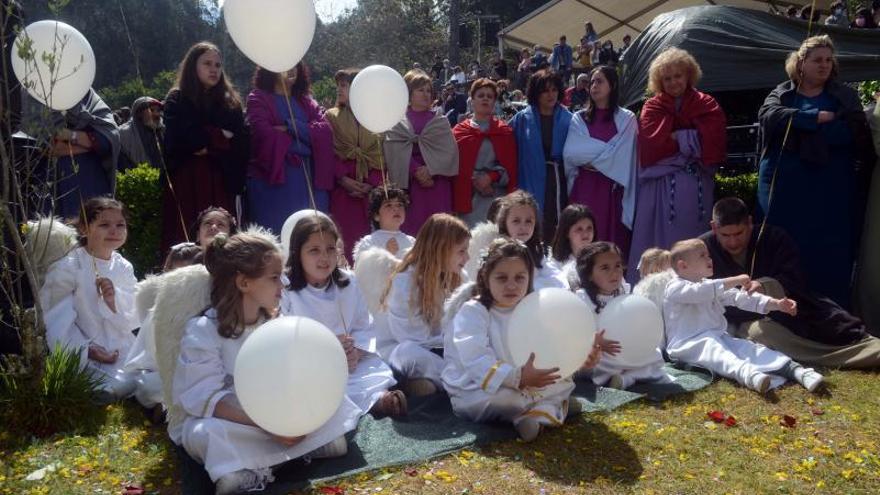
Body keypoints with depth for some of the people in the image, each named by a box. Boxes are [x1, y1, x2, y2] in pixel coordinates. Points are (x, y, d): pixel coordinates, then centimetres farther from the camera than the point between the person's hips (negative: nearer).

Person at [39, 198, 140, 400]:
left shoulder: (124, 267, 4)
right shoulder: (68, 267, -10)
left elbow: (133, 321, 2)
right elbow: (57, 320, -12)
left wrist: (115, 300, -17)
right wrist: (85, 349, -20)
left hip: (122, 350, 5)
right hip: (85, 355, -5)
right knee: (117, 386, -24)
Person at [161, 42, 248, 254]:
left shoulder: (231, 102, 15)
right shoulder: (176, 101, 7)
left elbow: (241, 143, 3)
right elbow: (177, 139, -9)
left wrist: (209, 146, -8)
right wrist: (220, 137, -2)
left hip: (220, 182, 2)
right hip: (186, 183, -2)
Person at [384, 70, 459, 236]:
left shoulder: (440, 122, 16)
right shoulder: (397, 122, 10)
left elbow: (449, 151, 3)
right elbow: (394, 151, -3)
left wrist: (430, 169, -11)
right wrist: (416, 171, -14)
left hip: (436, 184, 2)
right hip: (408, 183, -1)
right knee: (410, 227, -8)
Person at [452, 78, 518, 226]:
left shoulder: (505, 132, 12)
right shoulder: (460, 131, 9)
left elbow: (511, 166, 6)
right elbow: (455, 167, 3)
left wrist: (492, 177, -10)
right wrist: (474, 180, -10)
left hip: (497, 198, 1)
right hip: (468, 198, 0)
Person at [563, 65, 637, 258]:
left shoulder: (626, 119, 5)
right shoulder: (579, 118, 12)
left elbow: (623, 157, -6)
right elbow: (570, 153, -3)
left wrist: (591, 160, -3)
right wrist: (606, 150, -6)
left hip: (612, 189, -2)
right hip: (584, 188, 2)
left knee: (612, 239, -3)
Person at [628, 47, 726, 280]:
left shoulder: (707, 106, 10)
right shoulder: (652, 108, 8)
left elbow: (713, 144, -4)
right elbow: (651, 147, -8)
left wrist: (675, 136, -3)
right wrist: (691, 139, -1)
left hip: (696, 187, 1)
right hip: (660, 187, -1)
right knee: (659, 248, -1)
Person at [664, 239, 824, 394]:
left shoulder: (712, 287, 20)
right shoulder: (675, 287, -6)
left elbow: (740, 297, 11)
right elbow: (700, 292, -27)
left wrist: (776, 304, 0)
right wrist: (734, 281, -25)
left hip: (718, 337, 8)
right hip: (689, 343, -7)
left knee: (747, 347, -16)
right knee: (713, 349, -36)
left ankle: (793, 369, -29)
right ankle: (745, 373, -62)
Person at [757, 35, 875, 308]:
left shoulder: (845, 96, 9)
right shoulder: (781, 94, 10)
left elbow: (856, 135, -9)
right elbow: (768, 115, -13)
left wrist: (799, 125, -12)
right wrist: (817, 118, -15)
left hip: (831, 190, 0)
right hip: (786, 189, 0)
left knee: (829, 255, 1)